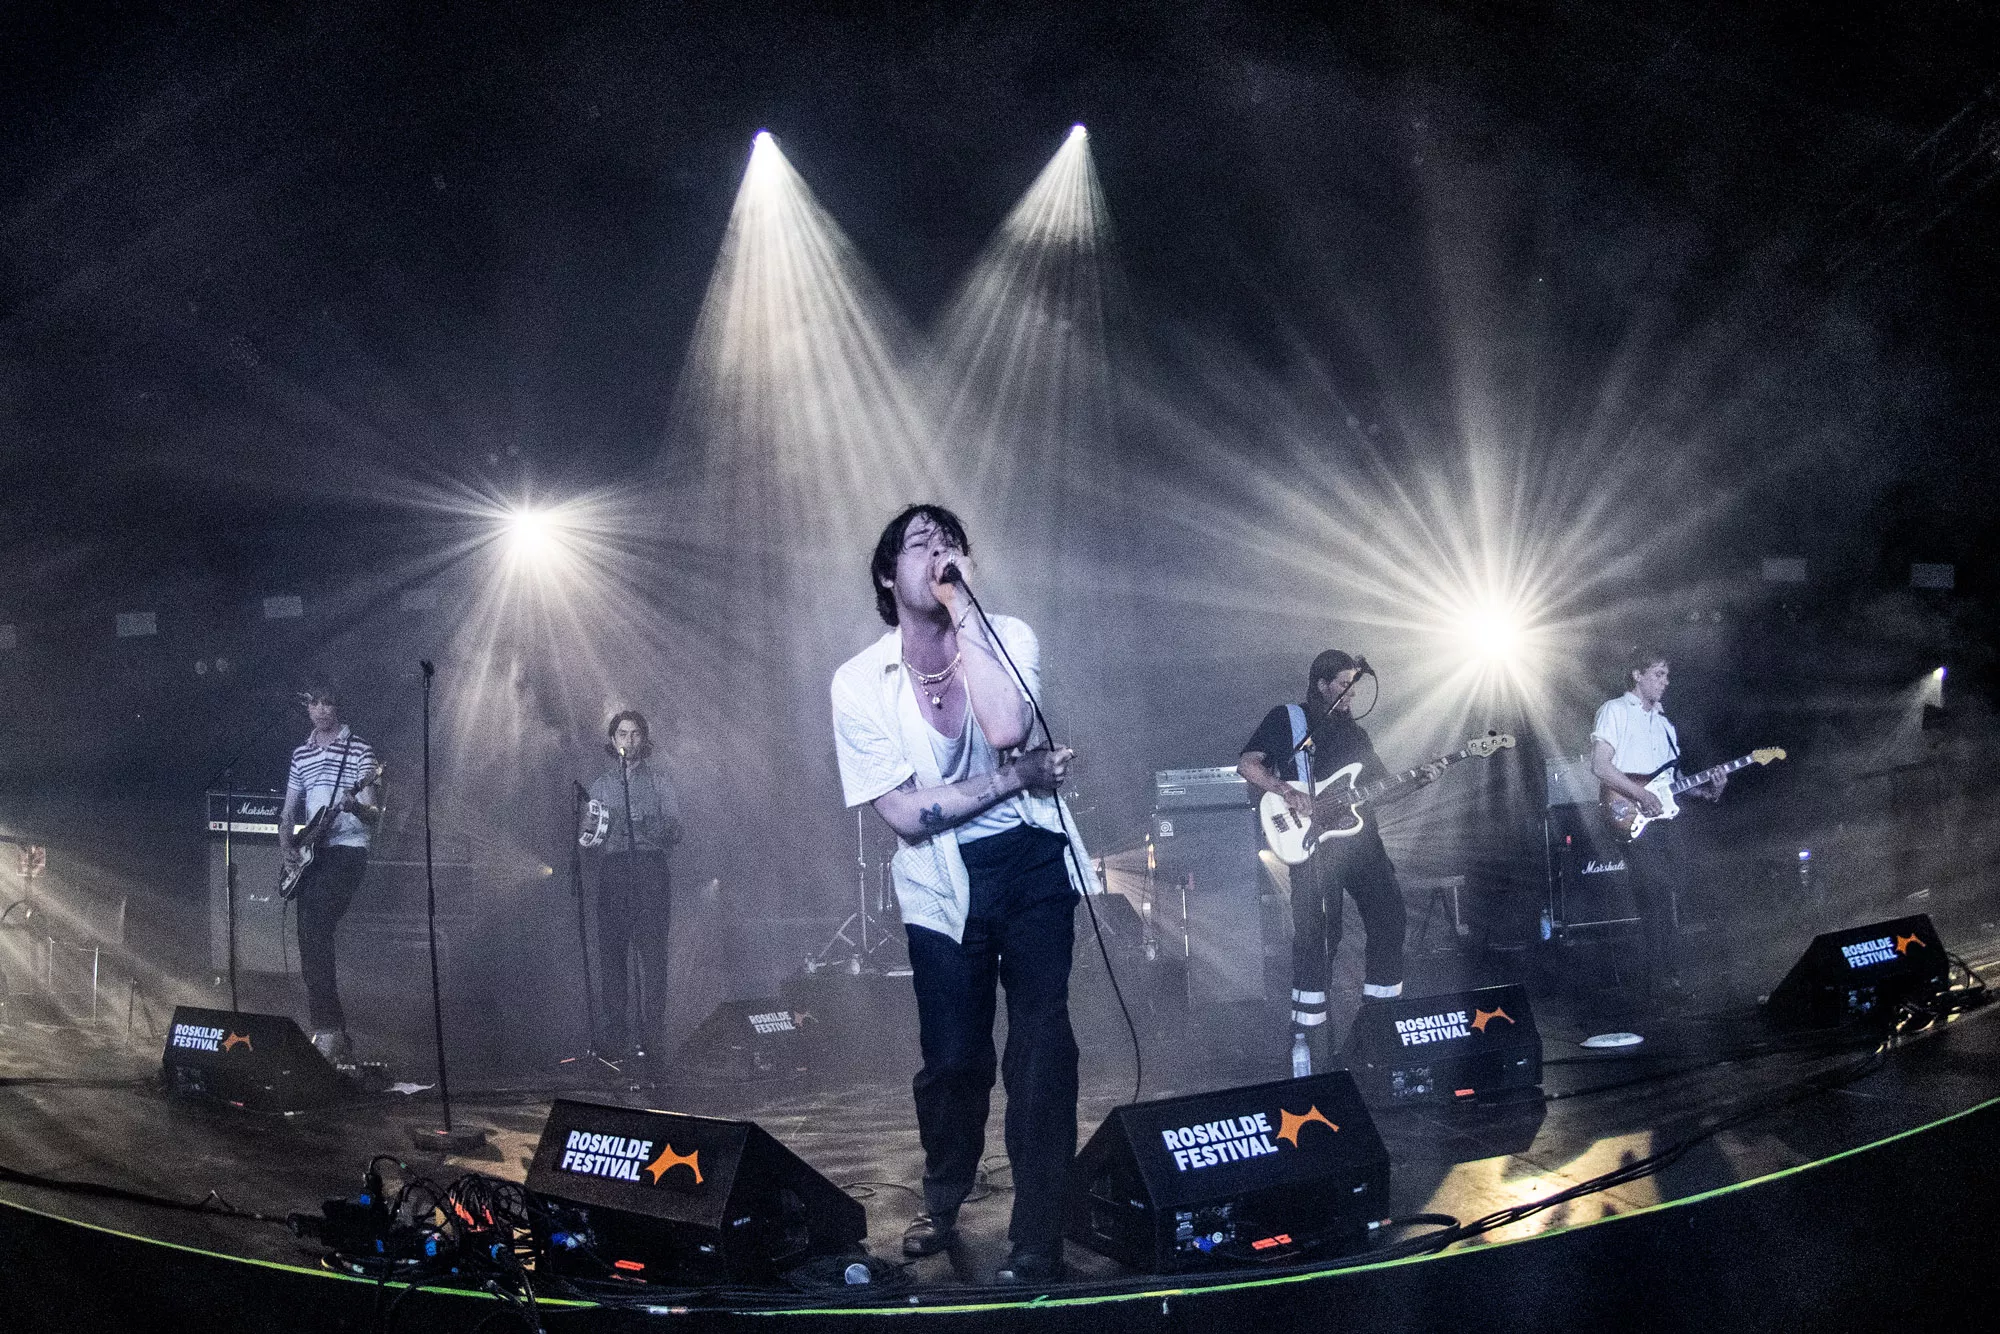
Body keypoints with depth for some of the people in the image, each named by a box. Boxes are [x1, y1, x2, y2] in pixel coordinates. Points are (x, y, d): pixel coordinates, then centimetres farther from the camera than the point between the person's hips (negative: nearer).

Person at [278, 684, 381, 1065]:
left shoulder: (359, 750, -2)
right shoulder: (301, 755, 16)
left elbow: (375, 817, -7)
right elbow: (289, 812, 19)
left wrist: (355, 807, -29)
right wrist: (287, 847, 1)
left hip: (346, 851, -6)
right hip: (310, 855, 7)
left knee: (314, 932, -21)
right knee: (312, 938, 2)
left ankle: (327, 1030, -20)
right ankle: (333, 1033, 10)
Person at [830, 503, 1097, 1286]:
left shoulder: (1007, 637, -7)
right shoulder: (860, 682, -9)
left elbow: (1006, 729, -29)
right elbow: (904, 812, -14)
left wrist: (962, 608, -25)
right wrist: (1020, 776, -15)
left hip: (1031, 863, 0)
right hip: (942, 884, 0)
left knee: (1041, 1049, -7)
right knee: (954, 1057, 8)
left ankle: (1036, 1242, 5)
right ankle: (943, 1199, 38)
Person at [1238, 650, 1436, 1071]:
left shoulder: (1355, 733, 22)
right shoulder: (1287, 719, 4)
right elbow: (1246, 764, 0)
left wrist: (1417, 780, 2)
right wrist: (1285, 790, -15)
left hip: (1360, 837, 6)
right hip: (1314, 843, -6)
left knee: (1390, 920, 1)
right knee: (1318, 936, -10)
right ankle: (1307, 1036, -4)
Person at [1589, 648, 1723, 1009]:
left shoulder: (1663, 722, 24)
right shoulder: (1615, 711, 1)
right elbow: (1600, 765, -10)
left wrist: (1706, 788, 7)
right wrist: (1641, 795, -18)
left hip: (1667, 818, 7)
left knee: (1670, 906, 5)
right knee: (1656, 901, -15)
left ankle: (1670, 984, 10)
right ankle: (1659, 989, -13)